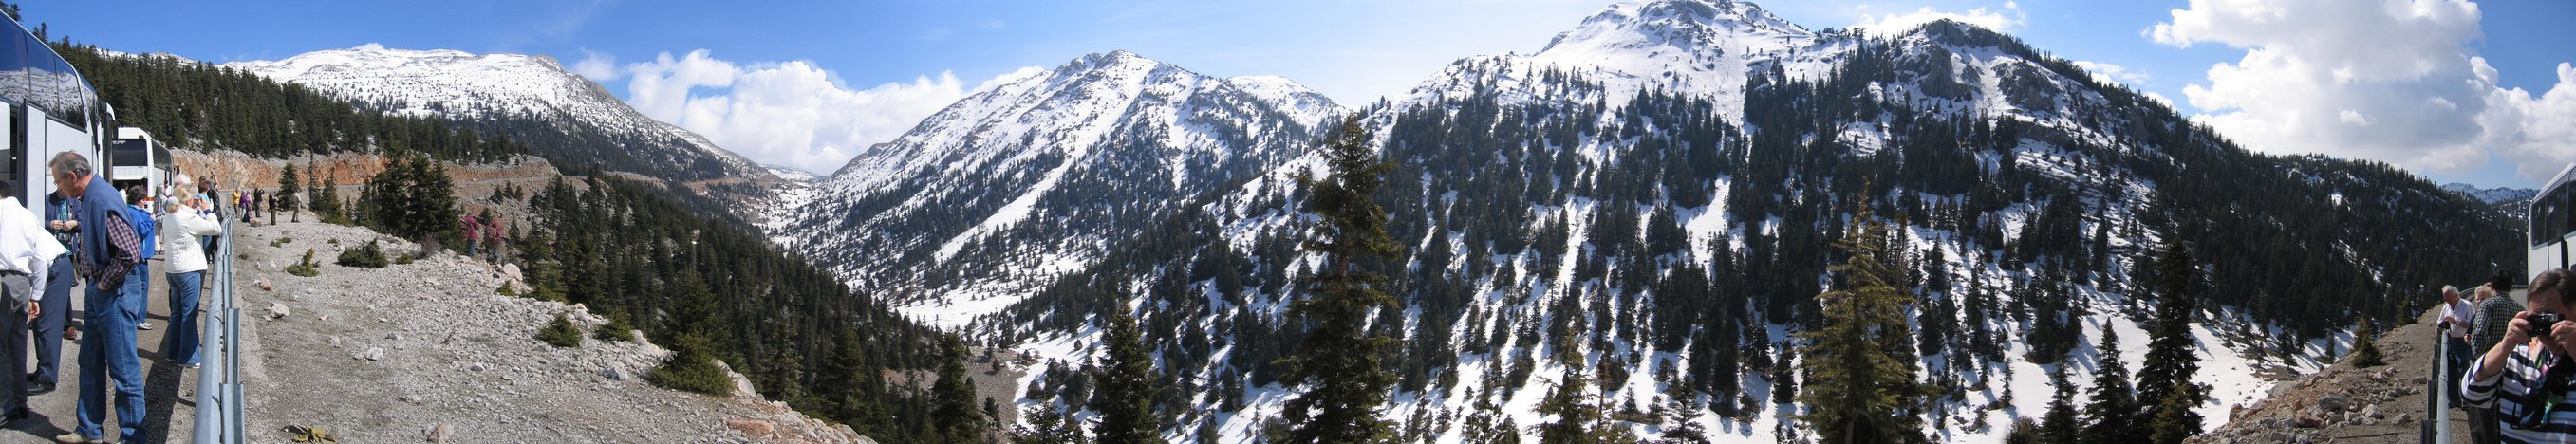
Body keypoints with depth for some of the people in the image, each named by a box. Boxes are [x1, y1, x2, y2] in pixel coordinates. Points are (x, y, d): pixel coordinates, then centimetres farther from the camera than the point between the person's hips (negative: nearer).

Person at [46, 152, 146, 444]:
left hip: (112, 293, -10)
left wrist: (104, 284, -17)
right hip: (96, 291, 10)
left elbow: (131, 253, -27)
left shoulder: (102, 201, -21)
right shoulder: (87, 198, 9)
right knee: (90, 363, 18)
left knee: (123, 368, -2)